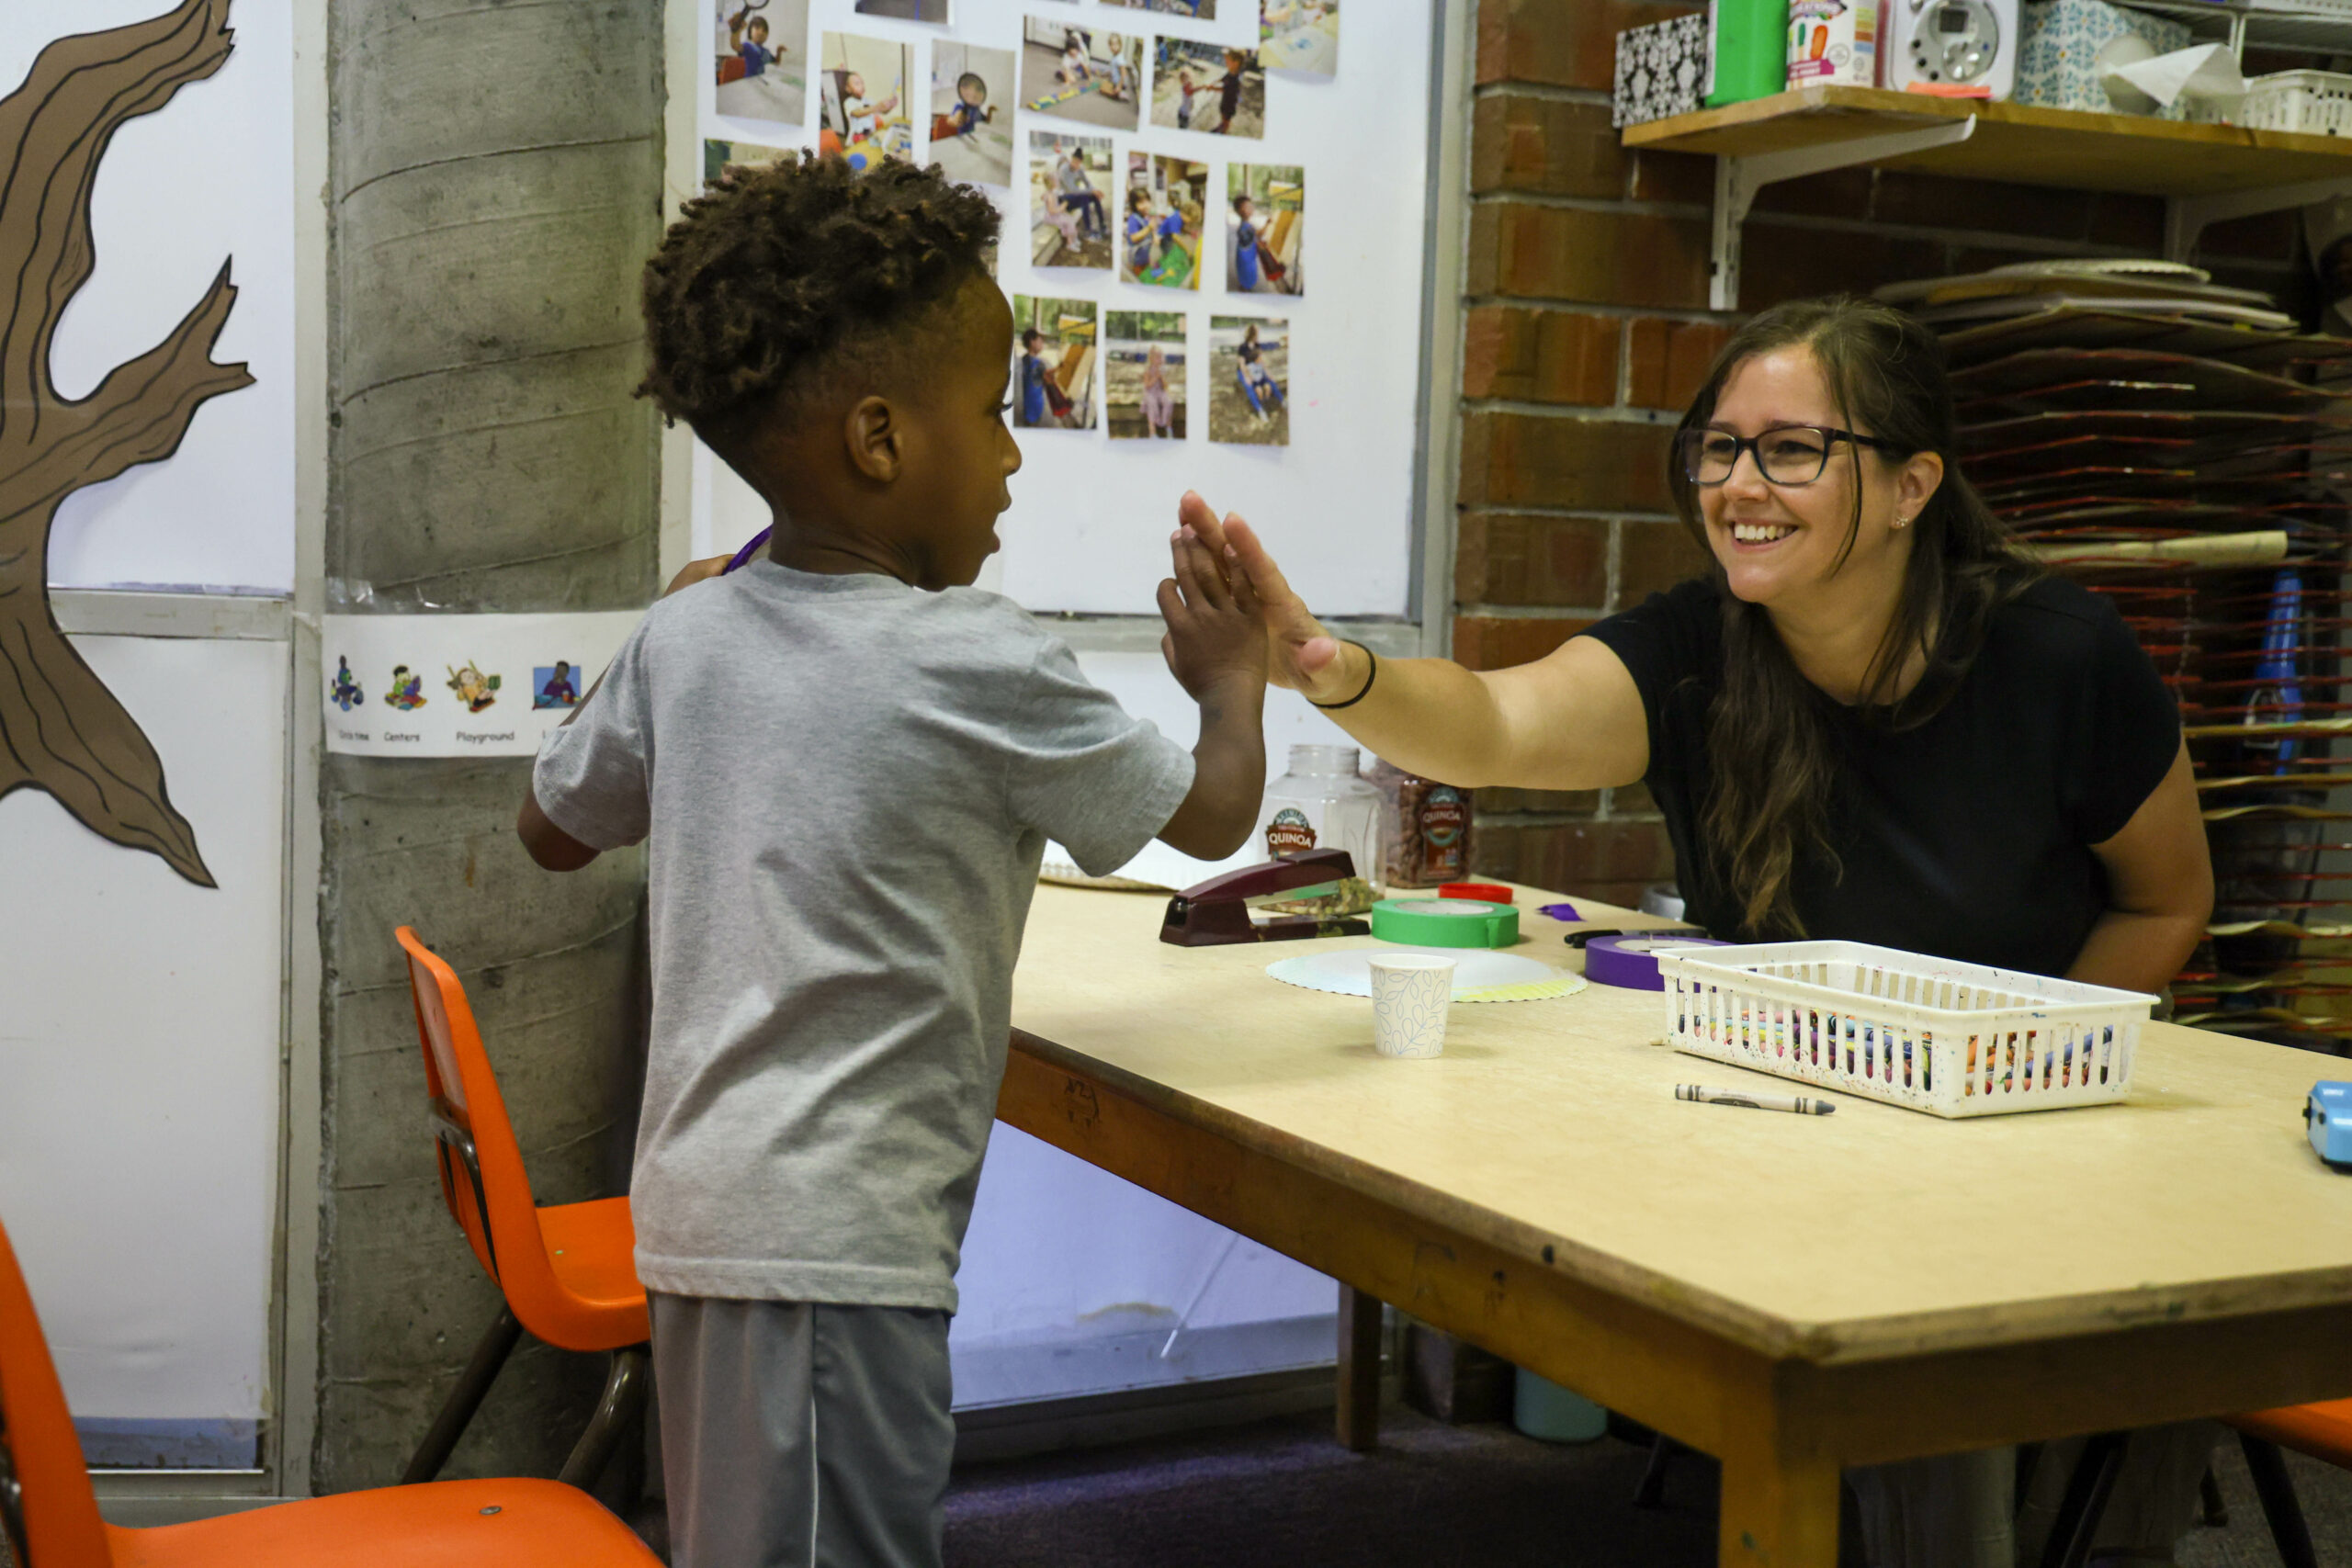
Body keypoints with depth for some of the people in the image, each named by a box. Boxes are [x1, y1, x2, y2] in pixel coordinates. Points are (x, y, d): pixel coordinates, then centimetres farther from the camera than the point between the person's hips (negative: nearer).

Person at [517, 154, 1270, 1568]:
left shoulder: (688, 634, 3)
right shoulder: (987, 669, -14)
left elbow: (556, 828, 20)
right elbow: (1213, 815, -1)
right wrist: (1233, 680, 20)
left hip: (704, 1198, 8)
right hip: (837, 1235, -8)